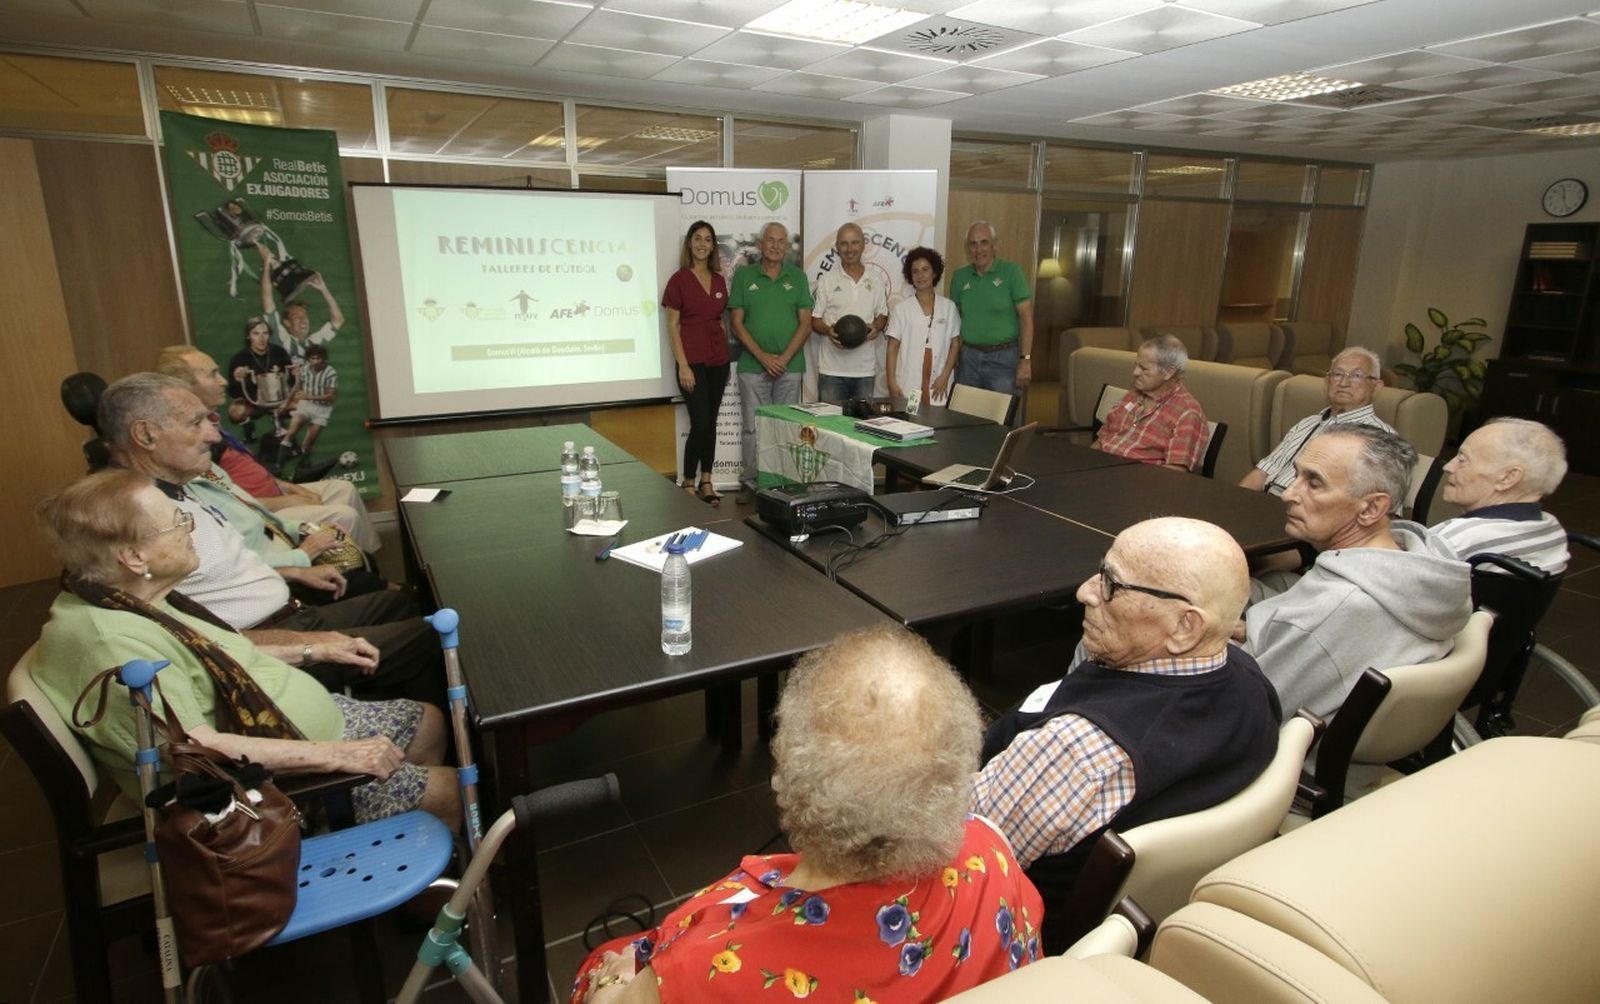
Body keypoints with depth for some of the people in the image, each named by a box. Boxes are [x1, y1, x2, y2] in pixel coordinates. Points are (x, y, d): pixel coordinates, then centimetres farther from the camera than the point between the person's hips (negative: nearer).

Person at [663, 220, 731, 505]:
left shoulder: (719, 281, 10)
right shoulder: (679, 279, -5)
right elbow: (672, 326, -7)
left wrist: (727, 359, 13)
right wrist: (683, 365, -13)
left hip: (718, 360, 5)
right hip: (693, 361, -5)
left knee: (711, 422, 9)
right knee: (700, 423, -8)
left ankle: (706, 482, 18)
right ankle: (688, 484, 7)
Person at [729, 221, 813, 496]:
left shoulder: (797, 277, 7)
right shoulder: (744, 276, 4)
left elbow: (806, 324, 3)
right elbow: (737, 323, 0)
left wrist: (784, 358, -9)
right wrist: (763, 356, -10)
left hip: (790, 366, 1)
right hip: (753, 367, -1)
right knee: (754, 428, 2)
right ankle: (752, 483, 12)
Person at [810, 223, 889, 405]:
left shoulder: (876, 281, 10)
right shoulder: (826, 281, 2)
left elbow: (883, 314, 17)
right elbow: (814, 319, 2)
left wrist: (877, 326, -6)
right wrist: (828, 330, -19)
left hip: (866, 368, 3)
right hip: (832, 369, -2)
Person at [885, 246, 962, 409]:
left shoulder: (948, 307, 8)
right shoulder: (901, 308, 5)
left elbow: (955, 345, 9)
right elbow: (892, 348, 4)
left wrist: (945, 376, -3)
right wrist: (891, 382, -5)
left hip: (938, 386, 1)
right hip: (907, 387, -1)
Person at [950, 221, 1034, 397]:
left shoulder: (1011, 271, -5)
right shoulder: (960, 276, 6)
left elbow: (1026, 317, -6)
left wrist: (1025, 359, -12)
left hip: (1002, 358, -3)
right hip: (968, 356, 4)